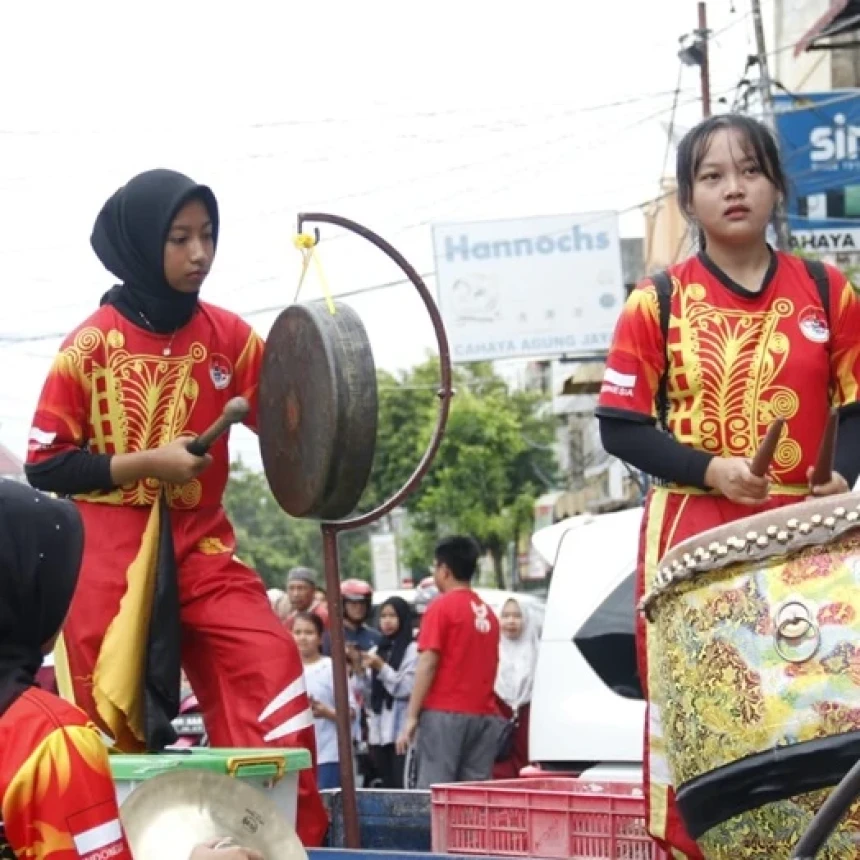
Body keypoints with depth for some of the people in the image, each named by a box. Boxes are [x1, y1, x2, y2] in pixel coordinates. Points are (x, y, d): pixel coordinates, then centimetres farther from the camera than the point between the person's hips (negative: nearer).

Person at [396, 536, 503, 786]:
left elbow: (428, 664, -10)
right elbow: (490, 666, 12)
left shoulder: (442, 606, -5)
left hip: (444, 713, -6)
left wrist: (411, 716, -8)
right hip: (483, 714, 6)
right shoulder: (487, 612, 13)